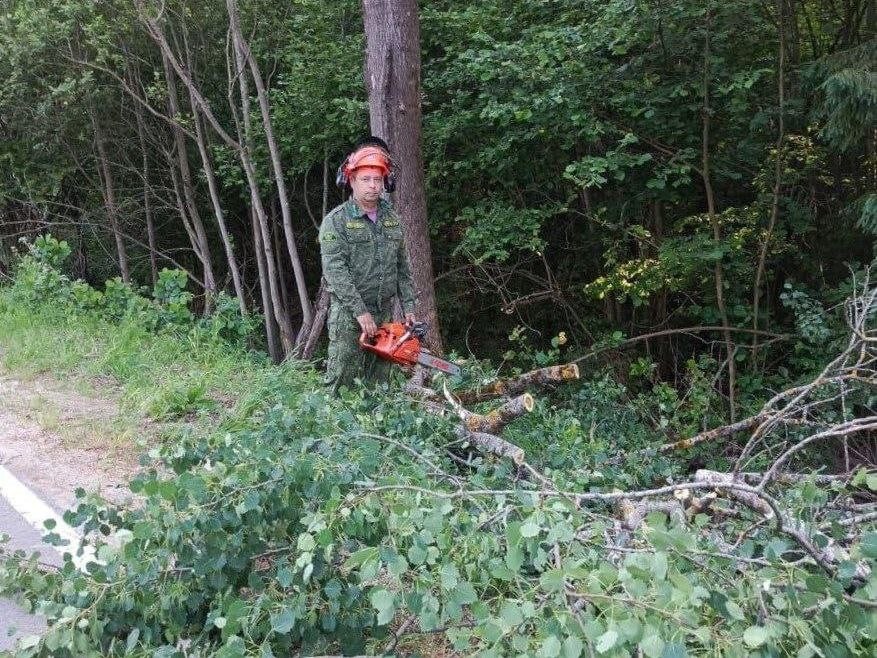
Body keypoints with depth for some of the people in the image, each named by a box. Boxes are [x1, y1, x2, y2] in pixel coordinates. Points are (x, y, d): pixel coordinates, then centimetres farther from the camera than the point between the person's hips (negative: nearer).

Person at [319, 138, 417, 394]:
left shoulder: (391, 219, 11)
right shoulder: (336, 221, -7)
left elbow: (402, 268, 15)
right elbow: (335, 272, -16)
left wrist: (408, 306, 8)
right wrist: (361, 312, -20)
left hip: (384, 314, 6)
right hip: (348, 315, -5)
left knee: (378, 383, 11)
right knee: (341, 385, -4)